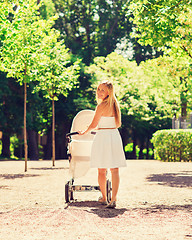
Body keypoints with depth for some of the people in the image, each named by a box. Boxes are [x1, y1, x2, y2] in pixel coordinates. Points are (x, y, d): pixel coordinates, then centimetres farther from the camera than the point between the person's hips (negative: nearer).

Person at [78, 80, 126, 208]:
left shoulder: (102, 106, -11)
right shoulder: (115, 104, 10)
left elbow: (94, 125, -4)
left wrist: (84, 132, 14)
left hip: (103, 136, -6)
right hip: (115, 136, 6)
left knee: (102, 170, 7)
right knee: (114, 170, 1)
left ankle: (104, 198, 16)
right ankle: (113, 199, -8)